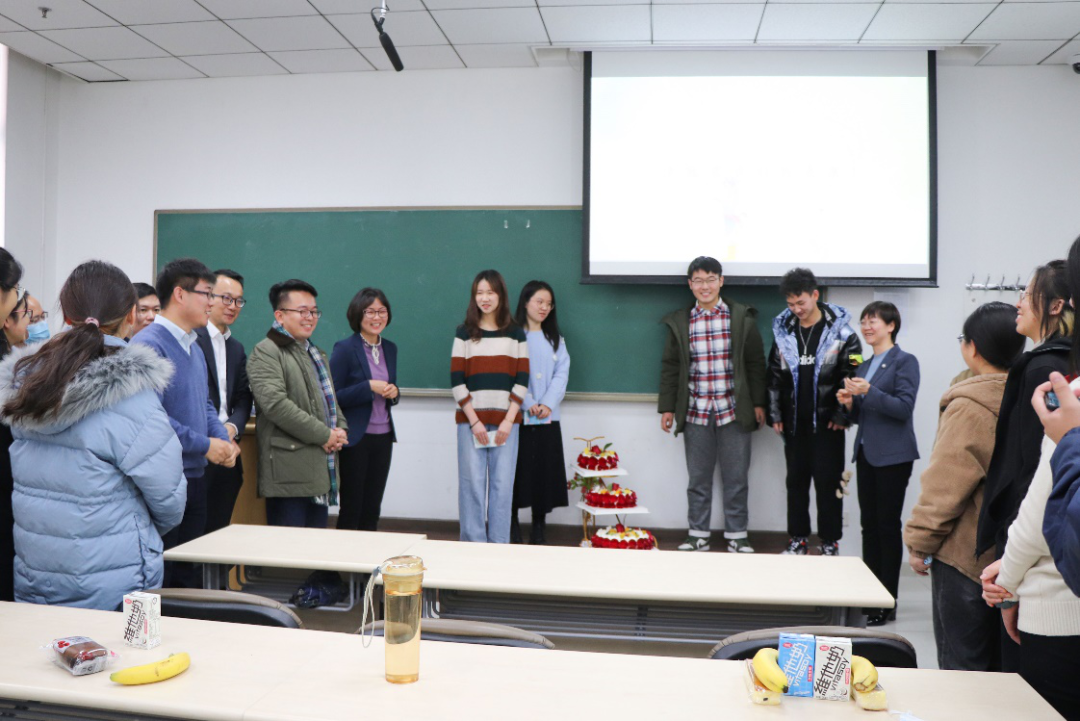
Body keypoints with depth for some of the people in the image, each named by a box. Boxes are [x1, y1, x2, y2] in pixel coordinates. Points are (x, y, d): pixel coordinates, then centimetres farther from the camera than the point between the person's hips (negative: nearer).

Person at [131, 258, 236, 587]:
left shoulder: (194, 347, 14)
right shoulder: (148, 344, -15)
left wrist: (222, 438, 1)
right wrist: (205, 445, -17)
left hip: (196, 476, 9)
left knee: (188, 572, 18)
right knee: (158, 578, 0)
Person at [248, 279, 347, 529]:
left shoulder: (317, 354, 23)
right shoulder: (266, 352, -6)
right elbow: (275, 403, -19)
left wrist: (340, 430, 6)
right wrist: (324, 435, -16)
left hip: (322, 471, 8)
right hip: (289, 475, -8)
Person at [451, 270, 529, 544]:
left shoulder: (516, 334, 8)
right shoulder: (464, 333, 5)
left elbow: (522, 380, 3)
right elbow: (456, 381, -1)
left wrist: (508, 421, -6)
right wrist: (474, 421, -8)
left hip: (505, 421, 1)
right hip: (471, 421, -1)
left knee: (502, 485, 3)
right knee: (472, 484, 1)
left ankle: (499, 547, 14)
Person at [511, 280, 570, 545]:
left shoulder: (555, 339, 15)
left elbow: (562, 373, 5)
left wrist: (547, 403, -9)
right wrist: (526, 404, -16)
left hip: (547, 418, 4)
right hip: (516, 416, -4)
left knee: (544, 472, 4)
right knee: (515, 473, -1)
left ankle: (539, 531, 14)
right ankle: (512, 528, 10)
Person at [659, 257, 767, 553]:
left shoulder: (742, 317, 2)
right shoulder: (679, 321, 6)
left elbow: (756, 362, 4)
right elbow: (670, 367, 9)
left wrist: (758, 403, 1)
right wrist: (667, 407, 6)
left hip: (734, 410, -1)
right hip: (695, 412, 1)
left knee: (736, 478, 5)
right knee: (698, 479, 8)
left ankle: (736, 536, 18)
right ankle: (698, 535, 19)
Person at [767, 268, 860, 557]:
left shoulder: (840, 331, -6)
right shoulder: (783, 330, 5)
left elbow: (851, 377, -6)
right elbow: (775, 377, 8)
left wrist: (842, 416, -10)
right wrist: (775, 415, 5)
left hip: (826, 423, -4)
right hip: (794, 422, 4)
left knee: (828, 483, 2)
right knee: (796, 481, 11)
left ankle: (830, 542, 13)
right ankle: (798, 539, 21)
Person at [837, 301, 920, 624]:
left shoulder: (904, 361, -5)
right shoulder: (863, 366, 16)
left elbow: (904, 407, -16)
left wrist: (868, 392, -25)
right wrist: (849, 403, -2)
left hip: (893, 455, -7)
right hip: (866, 452, 7)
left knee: (887, 525, -4)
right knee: (869, 523, 10)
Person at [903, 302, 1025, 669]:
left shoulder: (970, 407, -19)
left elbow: (945, 483, -18)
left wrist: (919, 542, -7)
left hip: (966, 556, -7)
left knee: (962, 666, 4)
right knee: (1000, 663, 18)